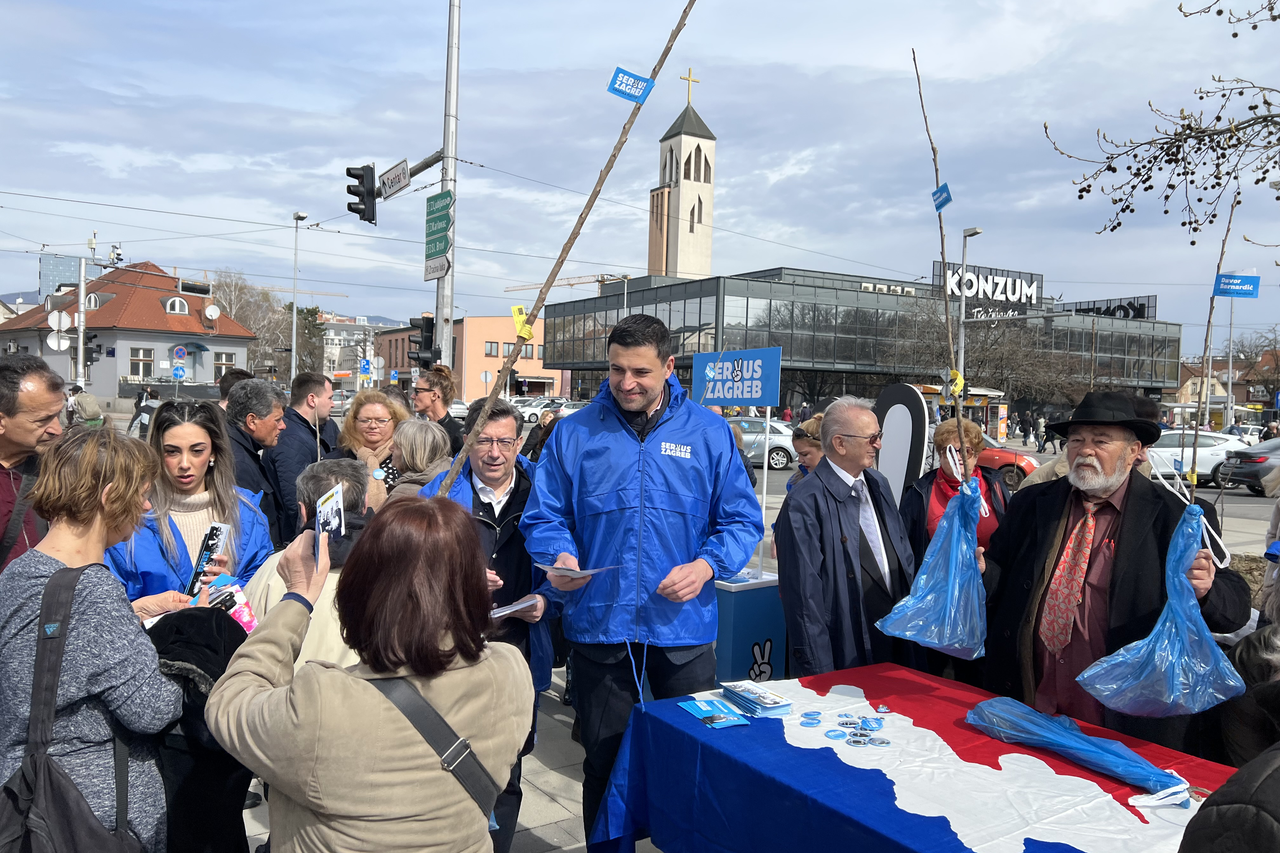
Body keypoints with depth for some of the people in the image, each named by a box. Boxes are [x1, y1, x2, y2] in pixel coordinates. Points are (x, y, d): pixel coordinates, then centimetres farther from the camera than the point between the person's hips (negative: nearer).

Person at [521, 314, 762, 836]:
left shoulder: (709, 434, -1)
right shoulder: (573, 434, 0)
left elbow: (741, 520, 1)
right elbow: (545, 517, 3)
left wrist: (705, 566, -17)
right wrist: (561, 557, -18)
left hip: (683, 627, 0)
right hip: (599, 625, 1)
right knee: (604, 760, 16)